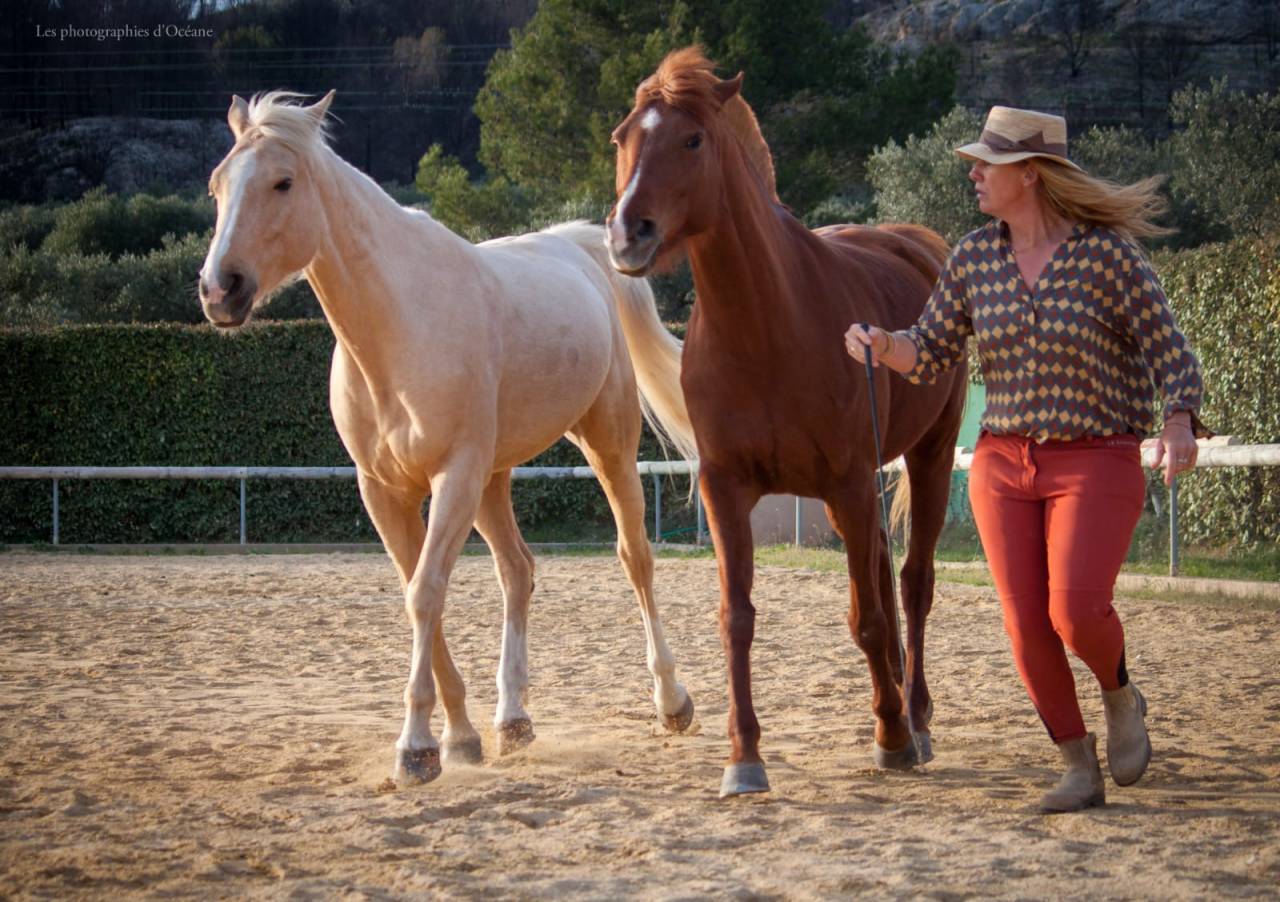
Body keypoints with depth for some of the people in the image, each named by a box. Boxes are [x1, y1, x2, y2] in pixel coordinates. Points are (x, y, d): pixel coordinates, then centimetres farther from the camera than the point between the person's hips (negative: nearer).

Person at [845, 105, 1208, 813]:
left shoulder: (1107, 252, -10)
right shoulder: (975, 257, 3)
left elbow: (1168, 353, -9)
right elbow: (928, 355, 9)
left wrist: (1179, 426, -26)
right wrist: (880, 346, -13)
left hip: (1096, 464, -4)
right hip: (1004, 464, 4)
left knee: (1077, 613, -20)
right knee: (1027, 626, -3)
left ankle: (1120, 695, 14)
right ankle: (1079, 768, 13)